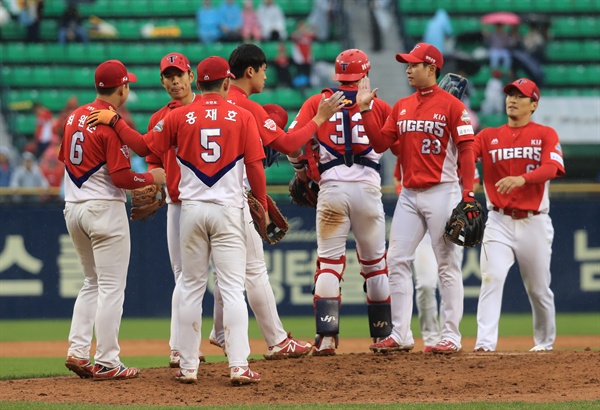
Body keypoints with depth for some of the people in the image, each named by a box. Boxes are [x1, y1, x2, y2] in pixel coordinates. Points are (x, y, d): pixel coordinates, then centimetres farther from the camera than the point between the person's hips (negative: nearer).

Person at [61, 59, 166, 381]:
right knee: (111, 287, -1)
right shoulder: (112, 124, -16)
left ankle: (77, 351, 9)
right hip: (105, 209, -8)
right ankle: (106, 363, -1)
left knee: (92, 283, 19)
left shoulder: (75, 117, 7)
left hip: (73, 208, 8)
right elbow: (121, 177, -20)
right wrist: (152, 178, -5)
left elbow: (65, 158, 19)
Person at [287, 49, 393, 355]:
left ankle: (327, 336, -12)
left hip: (331, 189, 0)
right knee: (375, 263, 13)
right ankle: (383, 334, 21)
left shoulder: (317, 103, 5)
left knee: (329, 262, 1)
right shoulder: (376, 106, 6)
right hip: (367, 189, 0)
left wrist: (302, 172, 10)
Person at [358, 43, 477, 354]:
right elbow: (380, 143, 10)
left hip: (441, 193, -7)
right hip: (409, 194, 7)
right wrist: (365, 109, 1)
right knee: (397, 261, 1)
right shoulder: (401, 107, 14)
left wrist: (468, 194, -17)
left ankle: (451, 336, 1)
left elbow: (467, 149, -9)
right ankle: (400, 335, 5)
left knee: (447, 264, -2)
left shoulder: (451, 105, -5)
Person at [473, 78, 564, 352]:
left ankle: (545, 342, 28)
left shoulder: (546, 135, 3)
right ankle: (485, 342, -23)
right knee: (492, 277, -17)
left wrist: (521, 178, -34)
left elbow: (551, 168, -15)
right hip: (499, 222, 1)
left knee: (538, 287, 8)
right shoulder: (488, 136, 10)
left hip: (534, 223, -1)